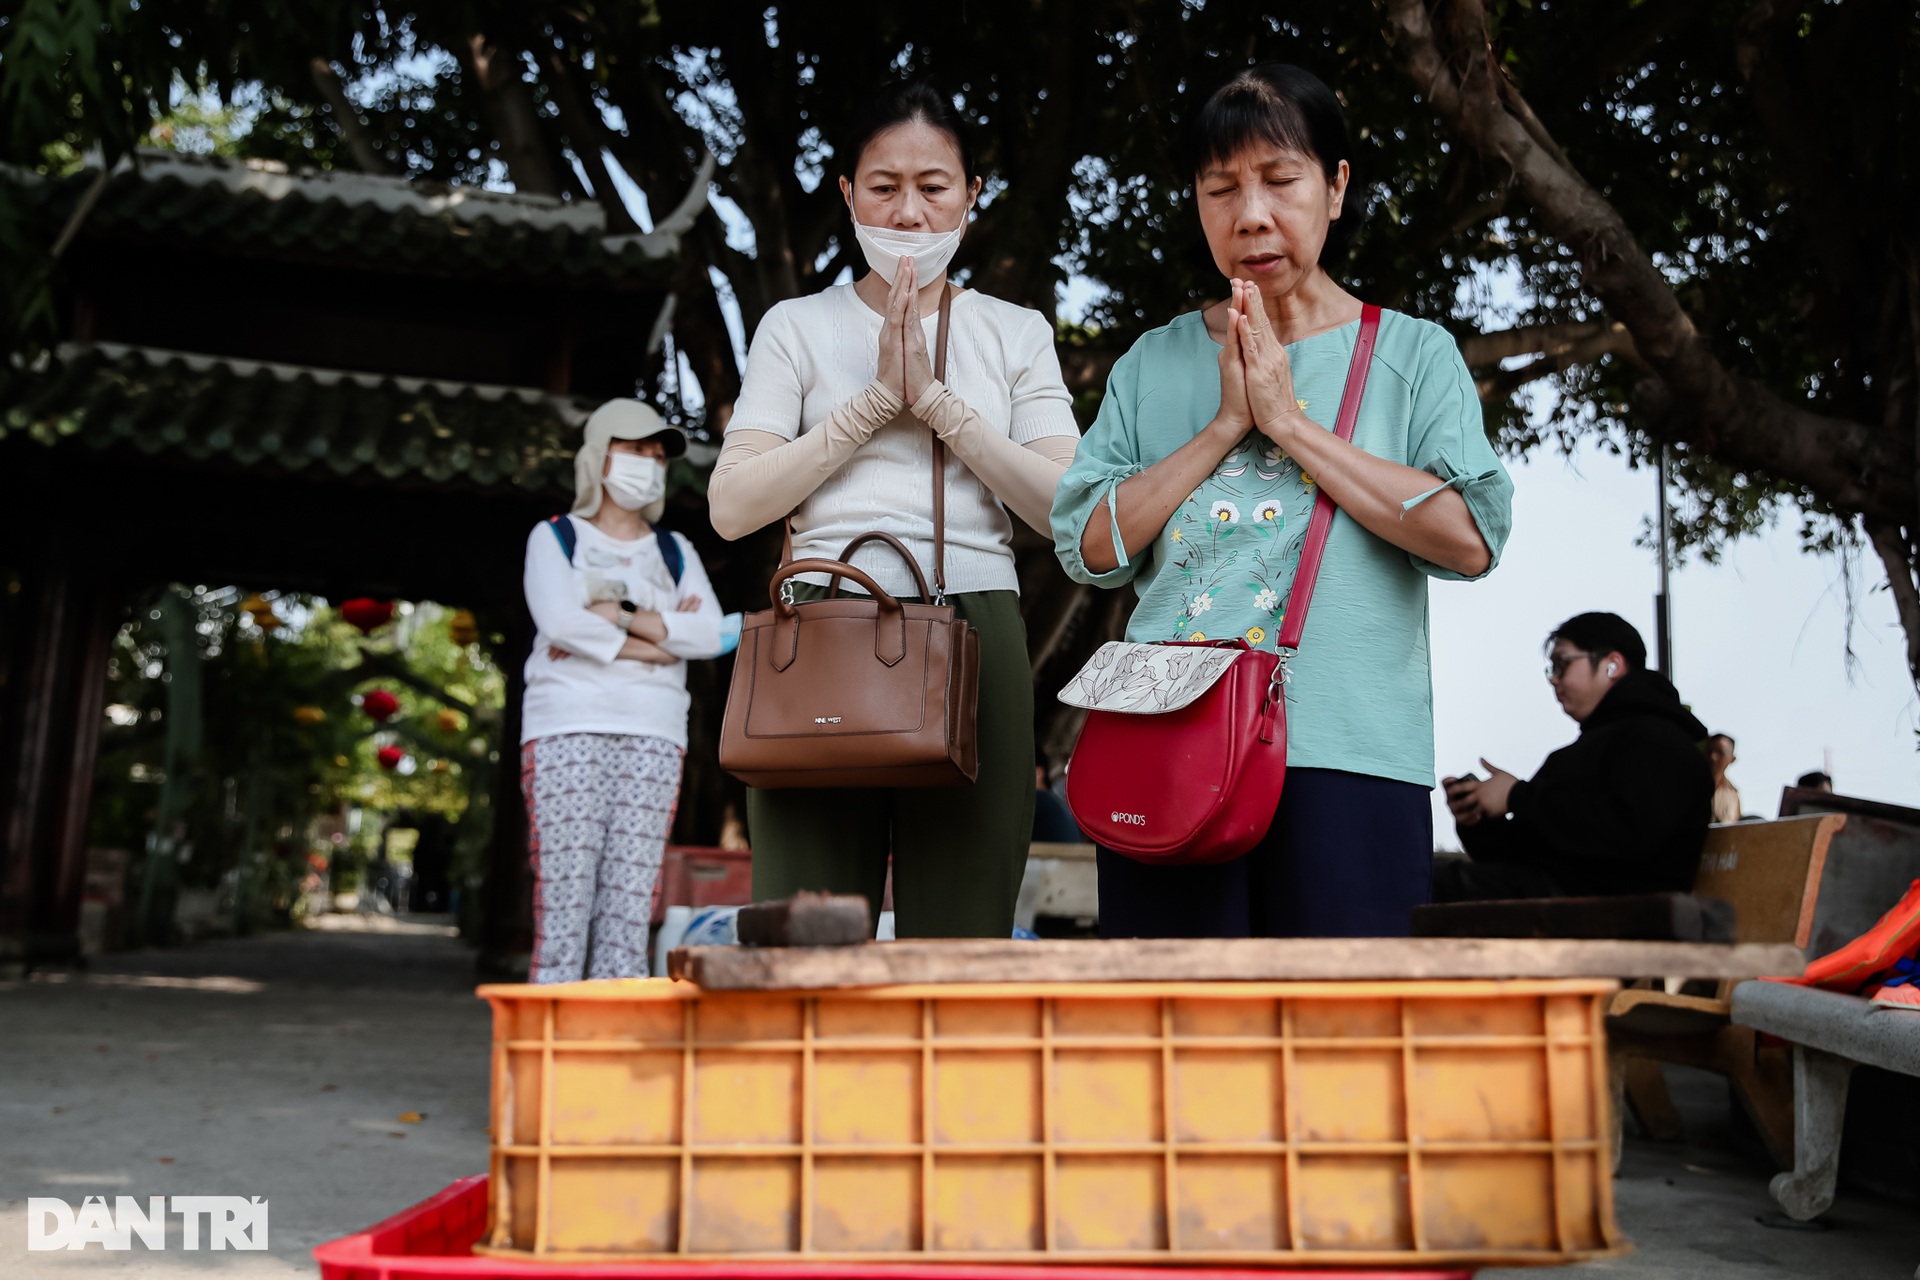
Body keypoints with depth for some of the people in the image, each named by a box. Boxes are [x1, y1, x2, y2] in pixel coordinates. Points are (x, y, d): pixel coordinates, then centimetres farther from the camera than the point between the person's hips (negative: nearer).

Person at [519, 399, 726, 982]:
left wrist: (616, 616, -6)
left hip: (653, 735, 3)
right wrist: (657, 638, -3)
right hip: (568, 730, -2)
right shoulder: (554, 537, 12)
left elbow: (709, 635, 2)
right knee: (564, 896, -10)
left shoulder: (675, 553, 20)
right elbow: (560, 620, -8)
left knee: (631, 904, -5)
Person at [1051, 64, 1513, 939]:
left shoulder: (1411, 355, 9)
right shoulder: (1154, 364, 14)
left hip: (1346, 756, -1)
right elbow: (1089, 547, 4)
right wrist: (1225, 424, -4)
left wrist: (1289, 421, -6)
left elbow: (1470, 537, -6)